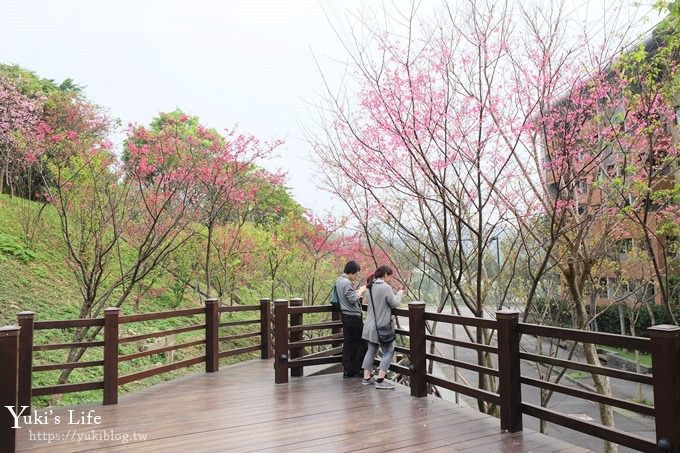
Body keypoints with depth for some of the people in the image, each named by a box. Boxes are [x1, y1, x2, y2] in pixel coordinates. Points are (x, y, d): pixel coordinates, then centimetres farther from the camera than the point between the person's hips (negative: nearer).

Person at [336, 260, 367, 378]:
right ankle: (357, 369, 7)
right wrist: (361, 290, -8)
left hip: (345, 315, 10)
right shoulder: (346, 283, -18)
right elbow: (353, 300, -21)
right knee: (362, 341, 2)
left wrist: (357, 291, 10)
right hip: (352, 316, -9)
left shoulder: (339, 280, 12)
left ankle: (347, 370, 14)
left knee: (348, 343, 10)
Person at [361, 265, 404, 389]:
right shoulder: (386, 287, -17)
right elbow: (394, 303, -12)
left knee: (371, 350, 15)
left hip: (371, 325, 8)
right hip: (382, 326, -8)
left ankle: (366, 377, 18)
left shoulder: (371, 287, 8)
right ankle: (380, 380, -4)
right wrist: (399, 294, 6)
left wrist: (395, 294, 14)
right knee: (388, 352, 1)